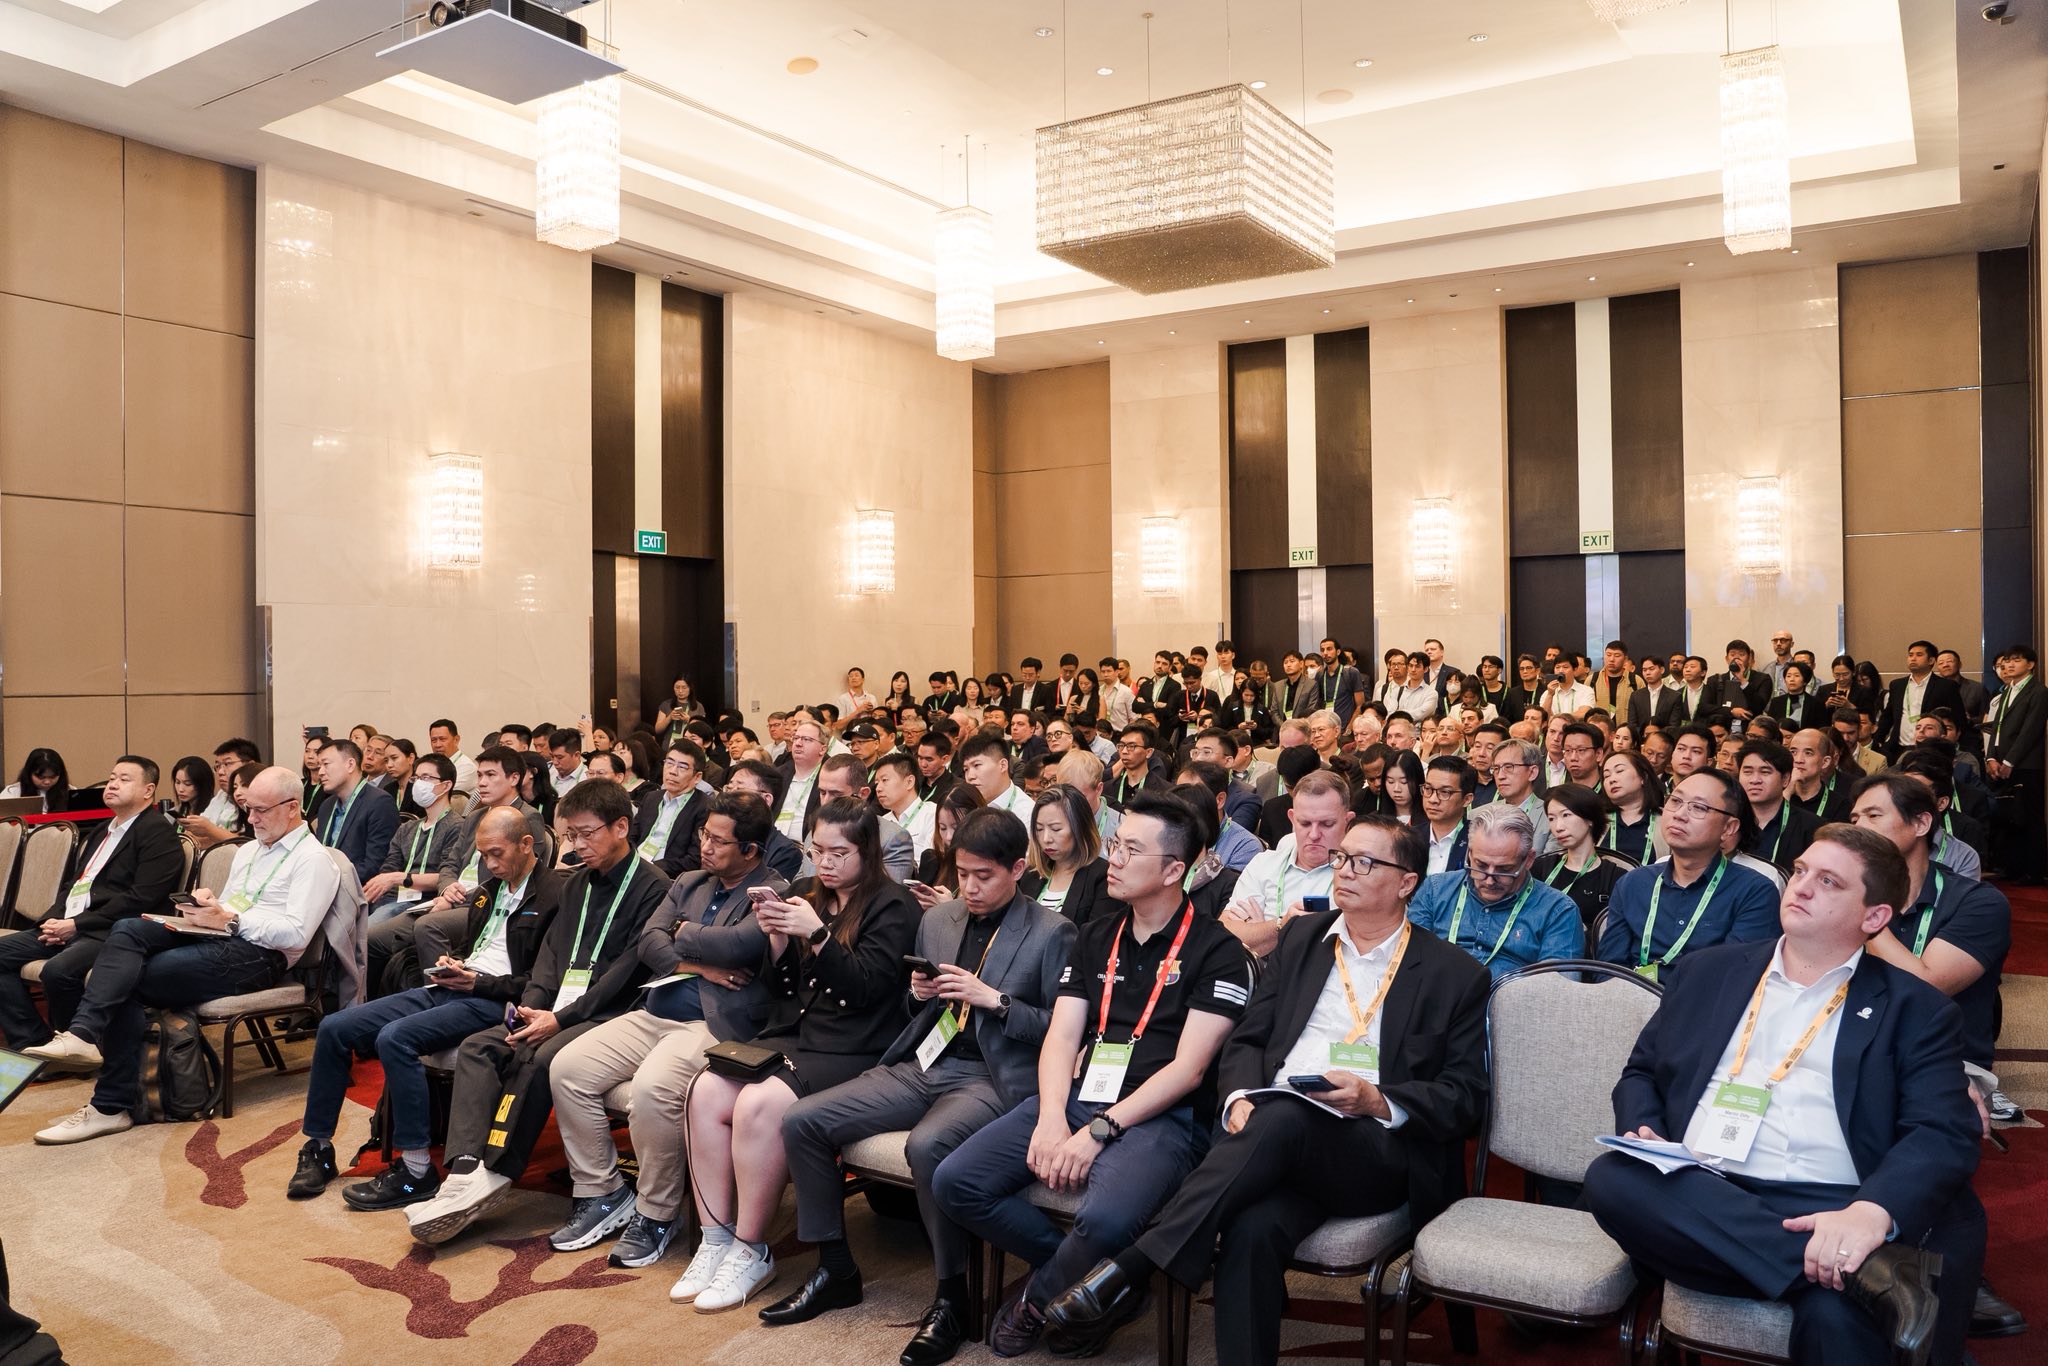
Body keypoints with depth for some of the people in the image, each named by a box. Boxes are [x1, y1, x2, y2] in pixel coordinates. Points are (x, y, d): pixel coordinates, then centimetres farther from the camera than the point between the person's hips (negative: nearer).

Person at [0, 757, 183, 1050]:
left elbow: (141, 899, -16)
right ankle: (32, 1044, 0)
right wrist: (54, 920, 3)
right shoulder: (101, 832, 24)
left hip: (111, 933, -9)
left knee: (58, 970, -32)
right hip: (65, 927, 10)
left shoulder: (158, 833, -6)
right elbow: (73, 884, 24)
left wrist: (77, 925, -15)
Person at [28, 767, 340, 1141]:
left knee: (125, 984, -17)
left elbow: (296, 933, -16)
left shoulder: (313, 859, -4)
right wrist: (206, 903, 4)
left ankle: (113, 1106, -15)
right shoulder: (249, 850, 25)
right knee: (126, 929, -17)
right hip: (215, 938, 8)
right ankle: (82, 1036, -25)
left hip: (256, 955, -8)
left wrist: (230, 920, -16)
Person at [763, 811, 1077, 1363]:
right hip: (923, 1064, 7)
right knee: (801, 1121, -7)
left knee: (927, 1145, -37)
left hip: (992, 1078, -7)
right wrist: (919, 994, 0)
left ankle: (951, 1296, -14)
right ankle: (835, 1269, 10)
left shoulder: (1052, 933, -4)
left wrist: (994, 999, -16)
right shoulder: (937, 920, 14)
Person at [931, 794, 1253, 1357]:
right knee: (954, 1182, -13)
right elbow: (1061, 1037, 9)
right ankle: (1072, 1269, 8)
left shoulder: (1216, 951, -2)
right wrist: (1051, 1118, -10)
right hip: (1076, 1098, 6)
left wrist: (1100, 1129, -16)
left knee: (1104, 1221, -34)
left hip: (1159, 1116, -5)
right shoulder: (1095, 939, 16)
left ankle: (1037, 1300, 1)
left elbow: (1188, 1067, -9)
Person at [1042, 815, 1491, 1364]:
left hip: (1380, 1155, -2)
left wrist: (1378, 1101, -14)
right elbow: (1247, 1039, 15)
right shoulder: (1301, 937, 18)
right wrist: (1240, 1098, -7)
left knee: (1284, 1117, -36)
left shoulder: (1456, 975, 8)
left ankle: (1129, 1268, -32)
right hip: (1276, 1141, 3)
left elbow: (1466, 1099, 3)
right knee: (1253, 1228, -34)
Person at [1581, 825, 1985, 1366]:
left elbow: (1944, 1135, -3)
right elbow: (1641, 1073, 25)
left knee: (1838, 1315, -41)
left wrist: (1872, 1212, -24)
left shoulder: (1914, 1010, 11)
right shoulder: (1708, 971, 20)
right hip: (1696, 1198, 6)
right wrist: (1643, 1132, 0)